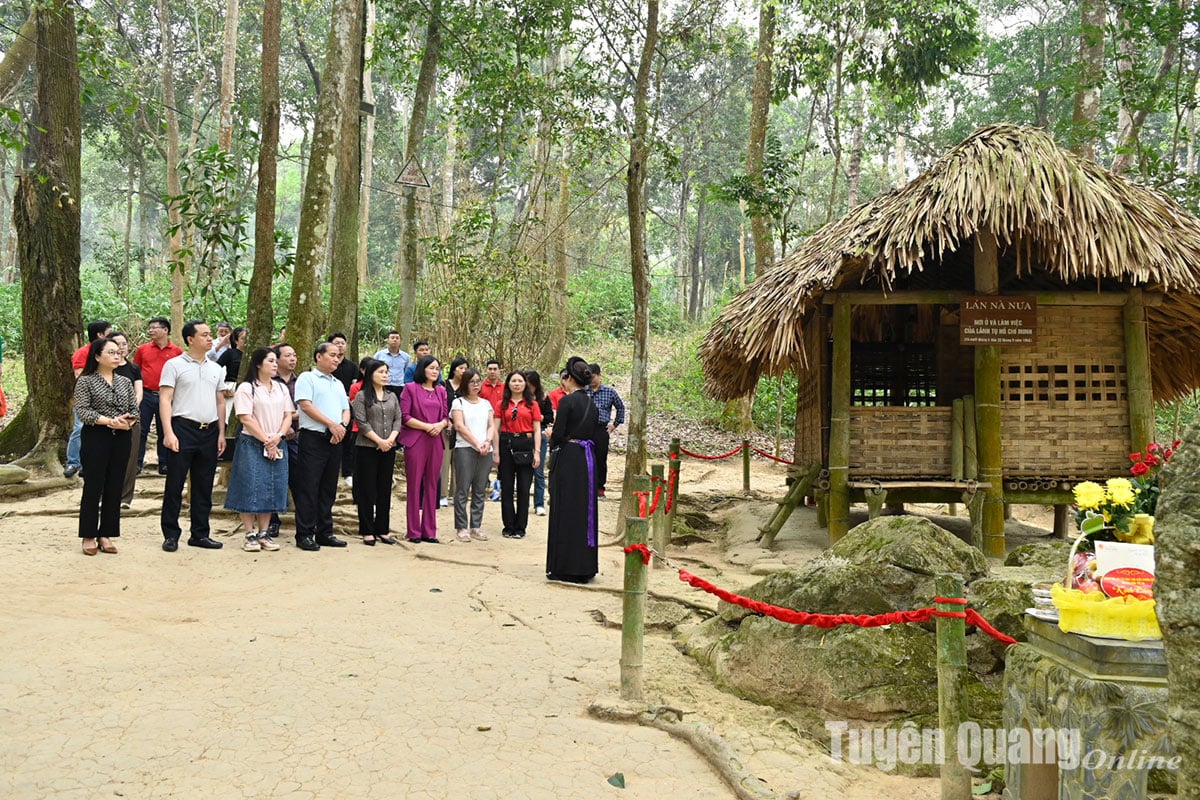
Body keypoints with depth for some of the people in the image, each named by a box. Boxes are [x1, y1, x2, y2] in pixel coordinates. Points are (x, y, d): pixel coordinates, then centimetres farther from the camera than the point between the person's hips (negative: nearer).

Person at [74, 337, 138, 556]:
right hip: (96, 437, -4)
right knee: (93, 487, -1)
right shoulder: (86, 381, -2)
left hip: (122, 438, 4)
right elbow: (82, 411, -10)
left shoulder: (125, 382, 12)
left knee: (115, 488, 6)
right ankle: (89, 536, 7)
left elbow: (134, 409, 12)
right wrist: (110, 421, -20)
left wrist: (128, 421, -10)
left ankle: (106, 535, 14)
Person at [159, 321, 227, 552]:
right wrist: (168, 432, -16)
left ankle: (200, 534, 17)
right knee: (175, 484, 0)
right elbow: (165, 400, -7)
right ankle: (171, 535, 8)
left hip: (209, 432, 5)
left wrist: (221, 433, 11)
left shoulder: (216, 369, 14)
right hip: (183, 429, -5)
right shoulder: (174, 365, -2)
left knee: (204, 487, 9)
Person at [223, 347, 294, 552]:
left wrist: (277, 437, -8)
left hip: (277, 446, 6)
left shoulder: (281, 389, 15)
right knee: (250, 489, -5)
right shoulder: (246, 388, -4)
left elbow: (288, 416, 9)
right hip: (252, 445, -5)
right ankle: (250, 535, 1)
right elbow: (246, 419, -11)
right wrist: (265, 440, -13)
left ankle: (264, 533, 13)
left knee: (271, 490, 5)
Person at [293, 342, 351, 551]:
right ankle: (304, 534, -2)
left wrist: (343, 426, -4)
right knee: (308, 488, -5)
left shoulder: (338, 384, 21)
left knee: (328, 489, 10)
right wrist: (331, 424, -15)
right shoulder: (307, 379, 0)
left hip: (335, 440, 7)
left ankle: (325, 533, 16)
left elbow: (346, 409, 18)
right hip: (313, 439, -7)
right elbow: (305, 404, -12)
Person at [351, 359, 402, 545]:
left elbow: (397, 420, 8)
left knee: (385, 489, 8)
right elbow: (361, 422, -11)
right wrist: (379, 441, -14)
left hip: (388, 449, 5)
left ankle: (382, 530, 15)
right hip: (367, 448, -5)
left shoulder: (392, 397, 13)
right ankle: (367, 531, 5)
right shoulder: (361, 396, -3)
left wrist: (390, 439, -8)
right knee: (367, 490, 0)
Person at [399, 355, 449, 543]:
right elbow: (404, 416, -7)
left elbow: (446, 416, 15)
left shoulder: (441, 390, 15)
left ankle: (429, 531, 12)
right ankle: (414, 532, 5)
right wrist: (427, 426, -13)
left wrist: (440, 425, -7)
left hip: (435, 441, 4)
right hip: (415, 441, -4)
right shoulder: (411, 388, 1)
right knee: (414, 485, -1)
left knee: (432, 485, 6)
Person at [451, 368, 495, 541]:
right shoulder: (458, 402, 4)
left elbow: (492, 426, 11)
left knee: (480, 491, 4)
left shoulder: (486, 403, 18)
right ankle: (461, 527, 2)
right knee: (462, 490, -3)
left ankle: (476, 526, 9)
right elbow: (459, 426, -6)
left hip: (485, 451, 4)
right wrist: (477, 443, -12)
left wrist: (487, 442, -9)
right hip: (465, 449, -4)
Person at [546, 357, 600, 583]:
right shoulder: (592, 404, 9)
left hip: (567, 460, -7)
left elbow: (558, 435, -16)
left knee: (564, 513, 0)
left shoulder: (567, 401, -13)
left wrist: (551, 438, 7)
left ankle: (564, 568, 5)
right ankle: (586, 567, 18)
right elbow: (591, 433, 12)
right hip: (587, 460, 7)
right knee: (584, 512, 12)